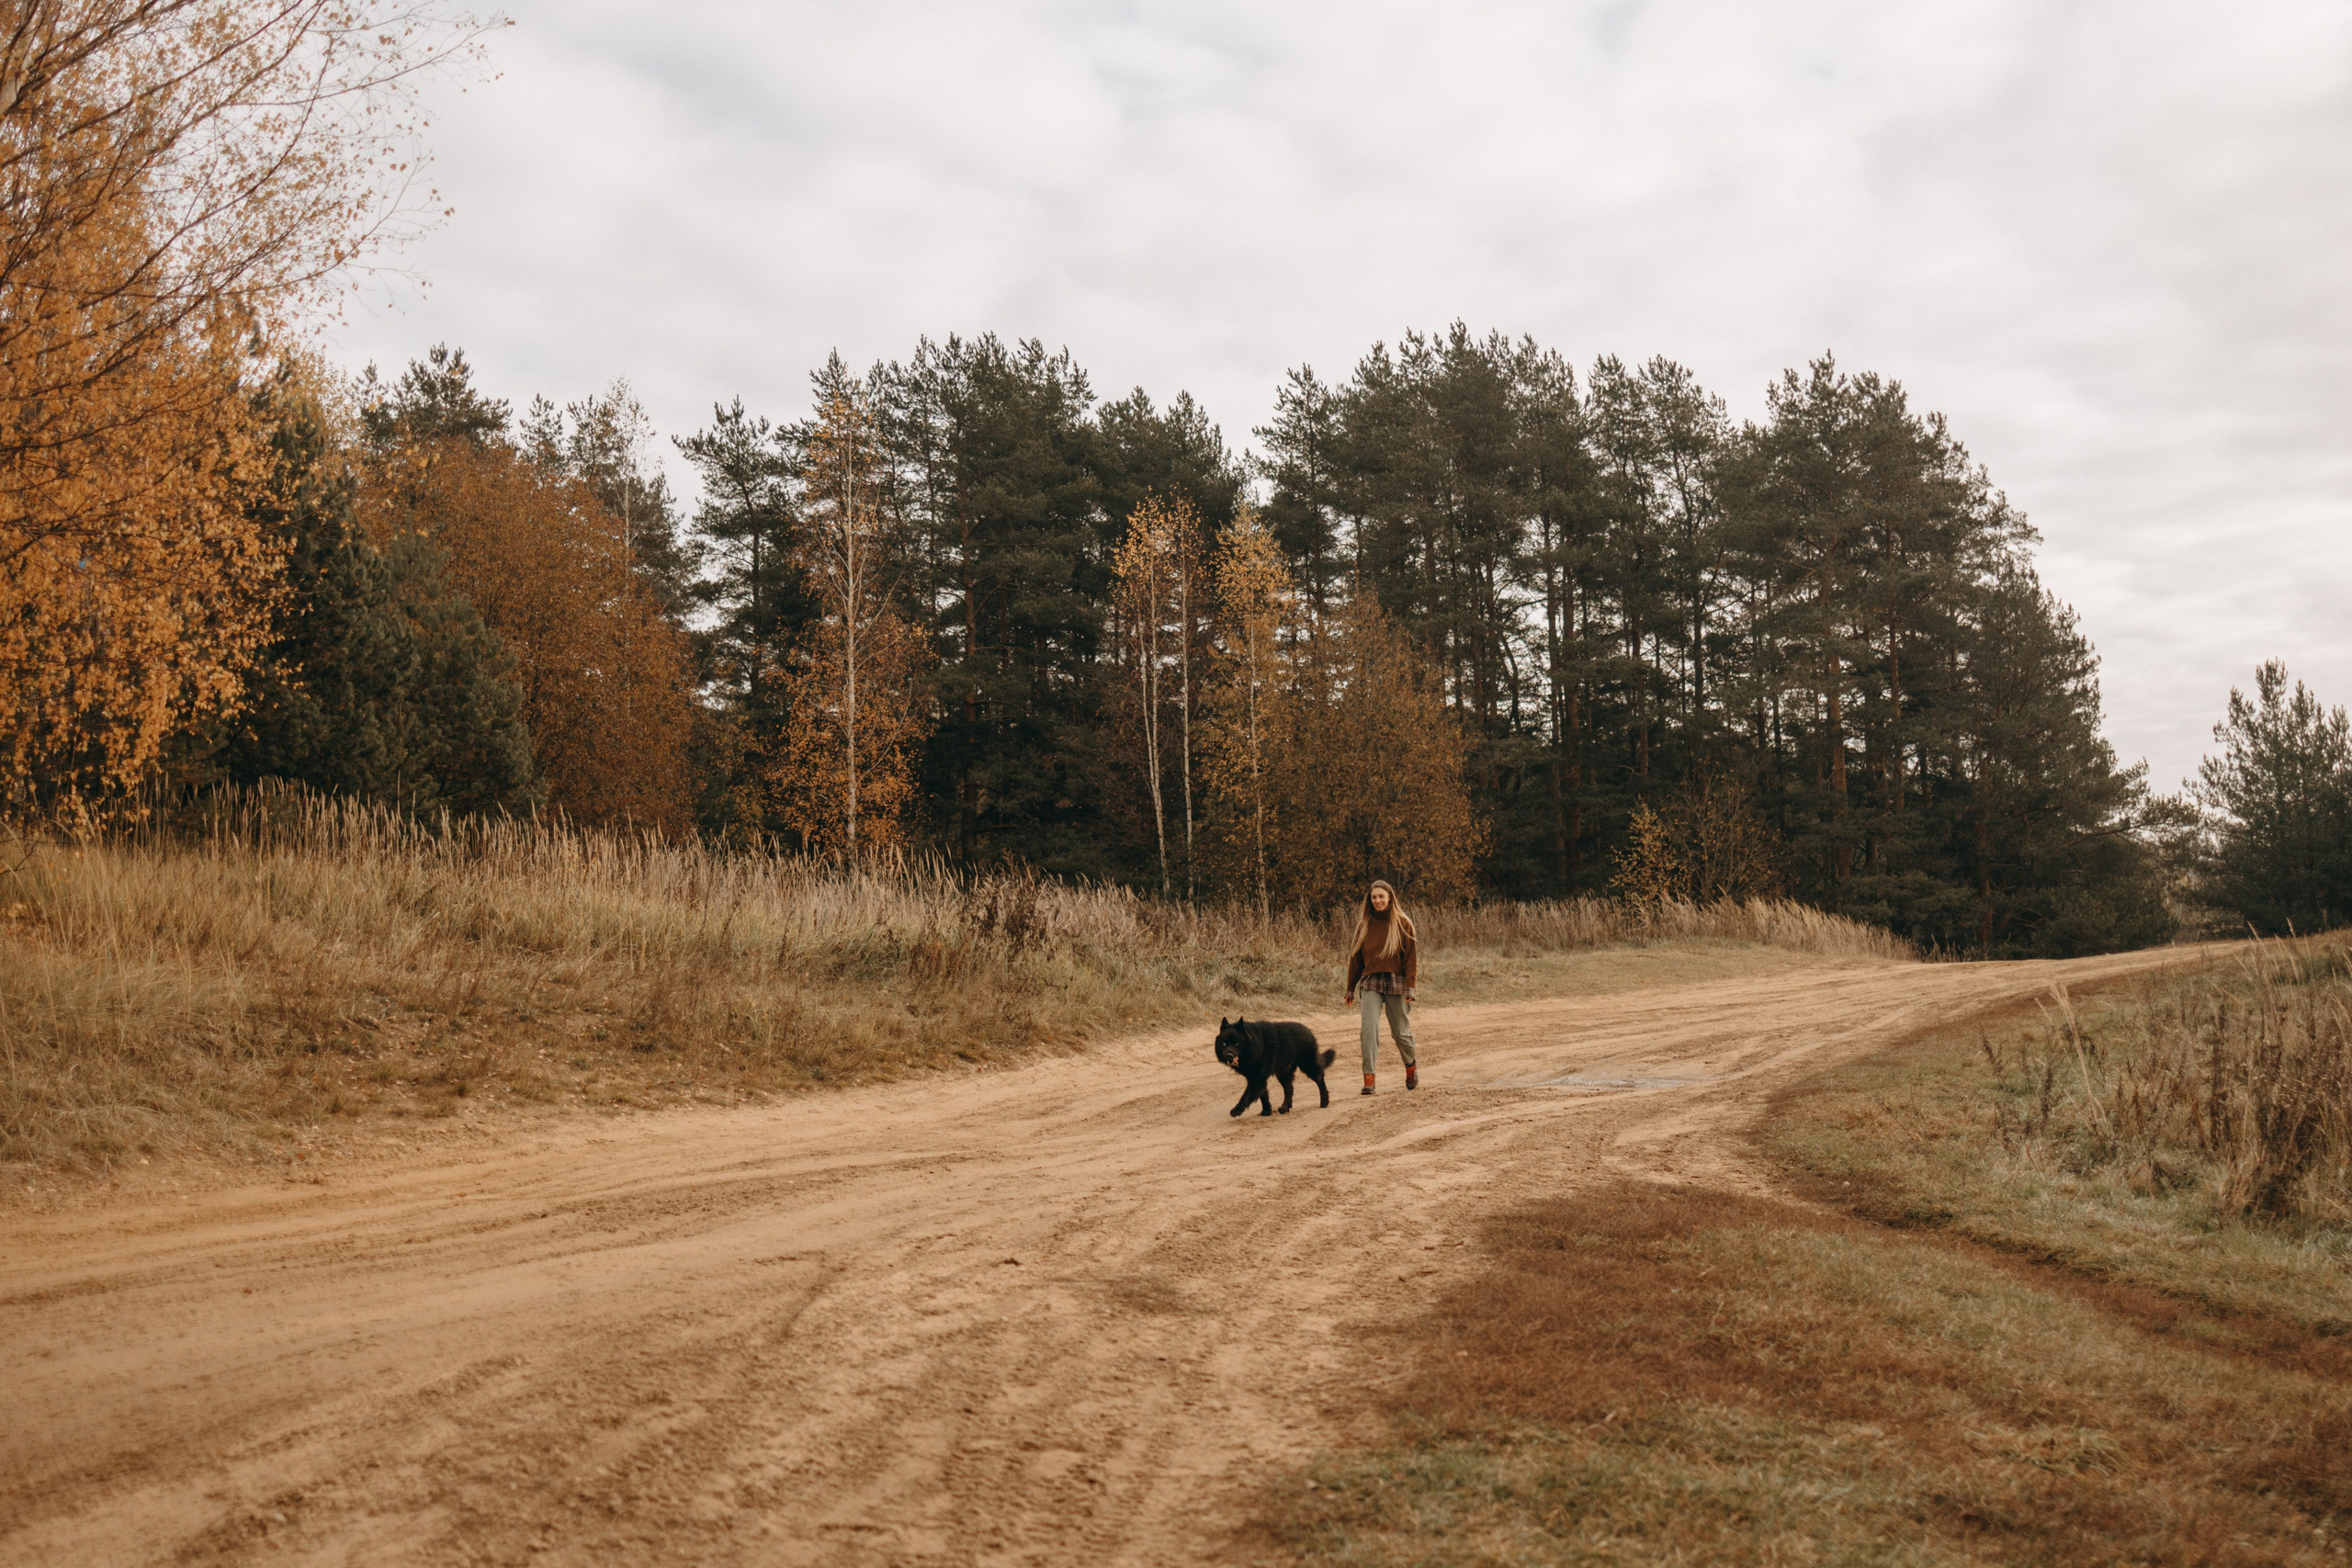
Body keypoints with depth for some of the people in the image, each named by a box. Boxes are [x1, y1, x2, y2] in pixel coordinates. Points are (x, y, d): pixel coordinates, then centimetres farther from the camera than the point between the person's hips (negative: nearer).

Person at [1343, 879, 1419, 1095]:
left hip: (1396, 983, -1)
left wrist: (1410, 986, -9)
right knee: (1369, 1028, -15)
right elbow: (1356, 957, 12)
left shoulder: (1402, 923, 0)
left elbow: (1411, 956, -1)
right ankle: (1369, 1077, -15)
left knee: (1400, 1031, 7)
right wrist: (1350, 988, 13)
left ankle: (1411, 1064, 36)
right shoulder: (1364, 924, 7)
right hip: (1370, 983, 1)